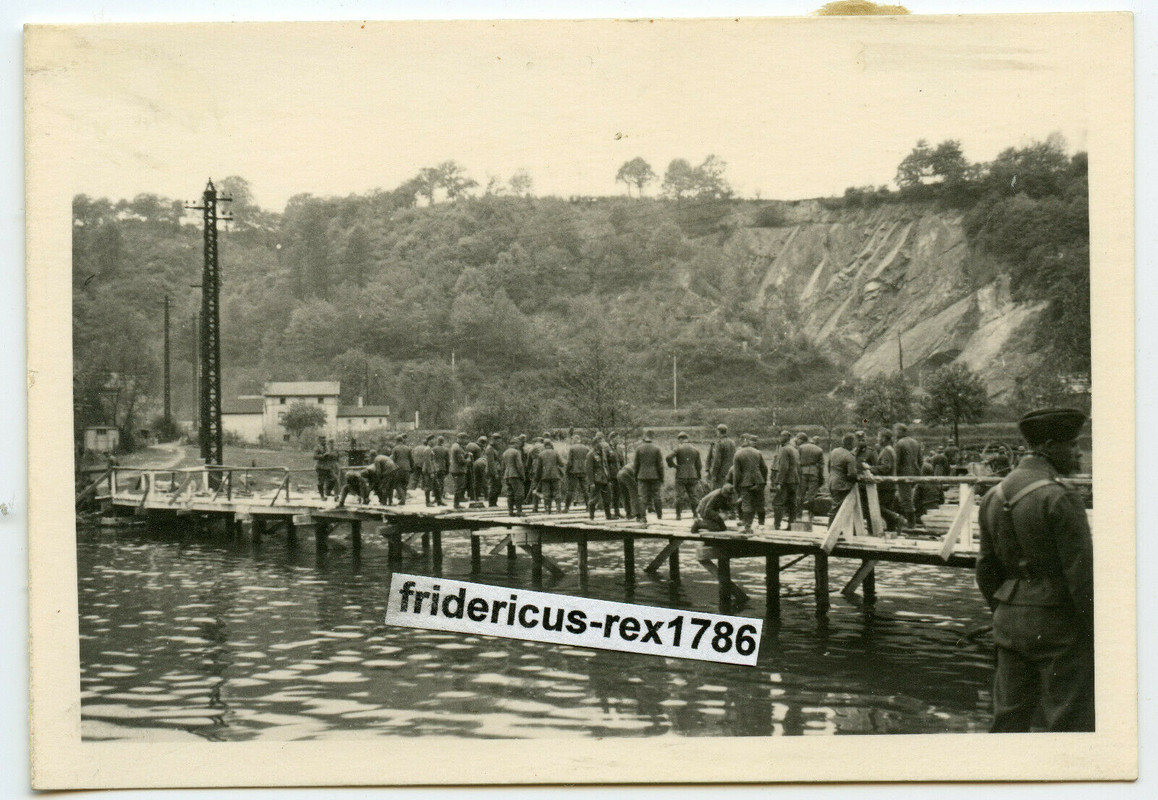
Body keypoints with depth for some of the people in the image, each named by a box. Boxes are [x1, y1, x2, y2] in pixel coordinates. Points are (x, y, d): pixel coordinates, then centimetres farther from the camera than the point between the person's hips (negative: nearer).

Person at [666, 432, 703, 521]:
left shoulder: (678, 448, -5)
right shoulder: (695, 450, 9)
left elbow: (669, 457, -19)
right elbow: (699, 465, 11)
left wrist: (673, 465, -1)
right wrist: (698, 478, 19)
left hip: (681, 476, -4)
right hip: (692, 476, 4)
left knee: (679, 496, 0)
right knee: (692, 495, 11)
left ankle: (678, 515, -1)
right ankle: (695, 514, 9)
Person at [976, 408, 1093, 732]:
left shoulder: (994, 496, 9)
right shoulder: (1060, 498, -15)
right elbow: (1081, 572, -17)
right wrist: (1096, 633, -10)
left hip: (1009, 620, 7)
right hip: (1057, 623, -7)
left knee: (1009, 718, 13)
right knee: (1070, 721, 0)